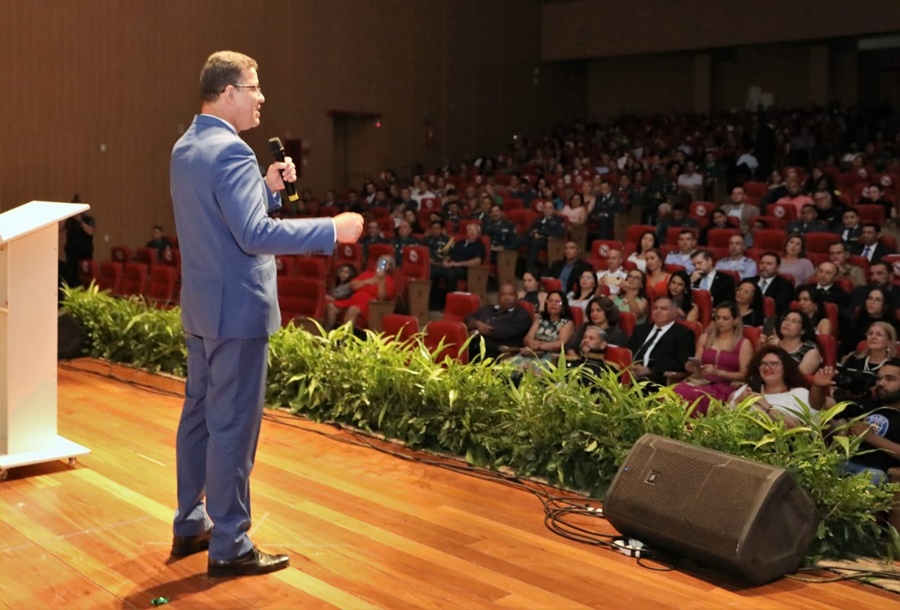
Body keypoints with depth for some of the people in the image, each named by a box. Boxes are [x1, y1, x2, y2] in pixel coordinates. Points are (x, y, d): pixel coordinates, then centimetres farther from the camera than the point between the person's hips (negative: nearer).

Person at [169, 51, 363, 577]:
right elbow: (255, 235, -26)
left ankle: (190, 525, 30)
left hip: (201, 305, 10)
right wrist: (333, 230, -22)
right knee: (234, 426, -2)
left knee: (199, 414, 17)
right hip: (236, 308, -10)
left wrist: (268, 188, 7)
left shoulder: (186, 147, 12)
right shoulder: (230, 150, -19)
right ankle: (229, 547, 8)